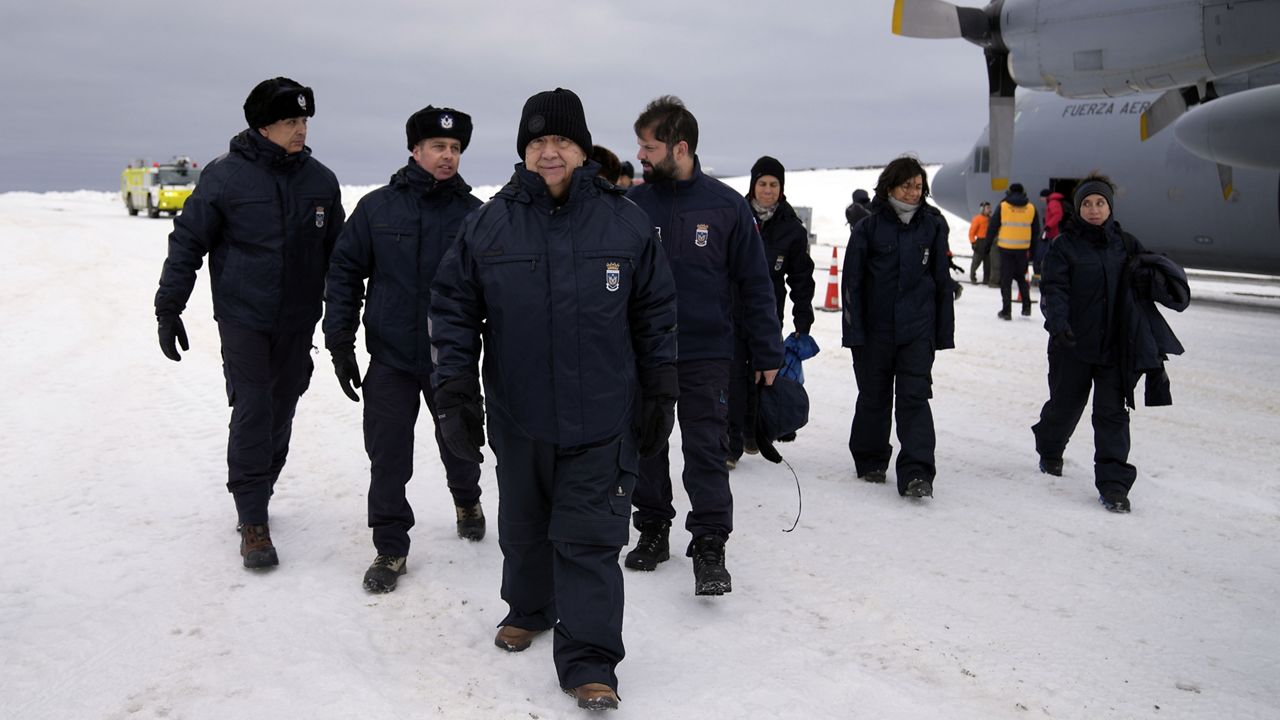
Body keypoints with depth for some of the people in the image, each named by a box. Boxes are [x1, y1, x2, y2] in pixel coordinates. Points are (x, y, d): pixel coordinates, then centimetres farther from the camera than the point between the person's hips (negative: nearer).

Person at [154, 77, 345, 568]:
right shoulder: (226, 176, -8)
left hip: (298, 323, 4)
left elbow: (336, 252, 14)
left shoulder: (321, 181, 4)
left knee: (280, 414, 11)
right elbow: (188, 242, -3)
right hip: (243, 319, -4)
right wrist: (168, 310, -4)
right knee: (252, 414, -7)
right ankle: (253, 522, 1)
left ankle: (257, 495, 28)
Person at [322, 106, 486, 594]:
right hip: (389, 357, 0)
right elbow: (345, 273, 2)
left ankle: (466, 500, 47)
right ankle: (390, 547, 15)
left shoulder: (473, 213, -2)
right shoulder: (377, 207, -2)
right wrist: (339, 342, -2)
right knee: (388, 456, 1)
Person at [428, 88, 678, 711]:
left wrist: (661, 394, 3)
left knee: (590, 539, -2)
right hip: (518, 417, 2)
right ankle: (528, 609, 44)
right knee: (523, 526, 20)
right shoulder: (489, 225, -2)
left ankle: (589, 661, 5)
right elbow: (453, 308, 1)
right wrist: (454, 392, -5)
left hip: (602, 420, -2)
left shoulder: (626, 222, -2)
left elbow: (655, 313, 4)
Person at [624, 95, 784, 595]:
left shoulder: (725, 206, -3)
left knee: (706, 452, -1)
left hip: (706, 354, -2)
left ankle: (709, 546, 6)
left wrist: (768, 353, -1)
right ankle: (653, 529, 27)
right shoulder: (632, 204, 1)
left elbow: (755, 283, 0)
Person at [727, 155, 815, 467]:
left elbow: (801, 277, 7)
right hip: (730, 309, -1)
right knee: (732, 374, -7)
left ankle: (753, 433, 27)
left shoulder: (792, 228, 3)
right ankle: (730, 444, -3)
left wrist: (802, 322, 3)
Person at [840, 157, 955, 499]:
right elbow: (852, 281, -1)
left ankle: (917, 474, -10)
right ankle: (870, 461, 28)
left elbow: (943, 281, 10)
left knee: (915, 397, -7)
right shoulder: (869, 227, -2)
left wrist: (944, 330, 8)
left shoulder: (933, 225, 4)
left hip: (917, 328, 1)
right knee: (874, 397, 11)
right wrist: (853, 330, -7)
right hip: (875, 327, 0)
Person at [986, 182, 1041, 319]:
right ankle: (1026, 306, 16)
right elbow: (1036, 230, 13)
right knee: (1021, 277, 19)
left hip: (1006, 248, -2)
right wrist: (1032, 247, 23)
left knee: (1006, 279, 3)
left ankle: (1006, 310, 0)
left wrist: (988, 243, 9)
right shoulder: (1031, 208, 6)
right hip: (1023, 248, 3)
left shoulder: (1002, 206, -3)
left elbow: (992, 227, -2)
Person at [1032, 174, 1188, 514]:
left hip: (1116, 344, 1)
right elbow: (1054, 288, -12)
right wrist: (1058, 321, -29)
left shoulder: (1126, 245, 9)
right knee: (1065, 403, 13)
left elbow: (1143, 288, 14)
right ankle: (1049, 451, 43)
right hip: (1073, 344, -1)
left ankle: (1113, 484, -2)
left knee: (1112, 411, -4)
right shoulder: (1064, 246, -1)